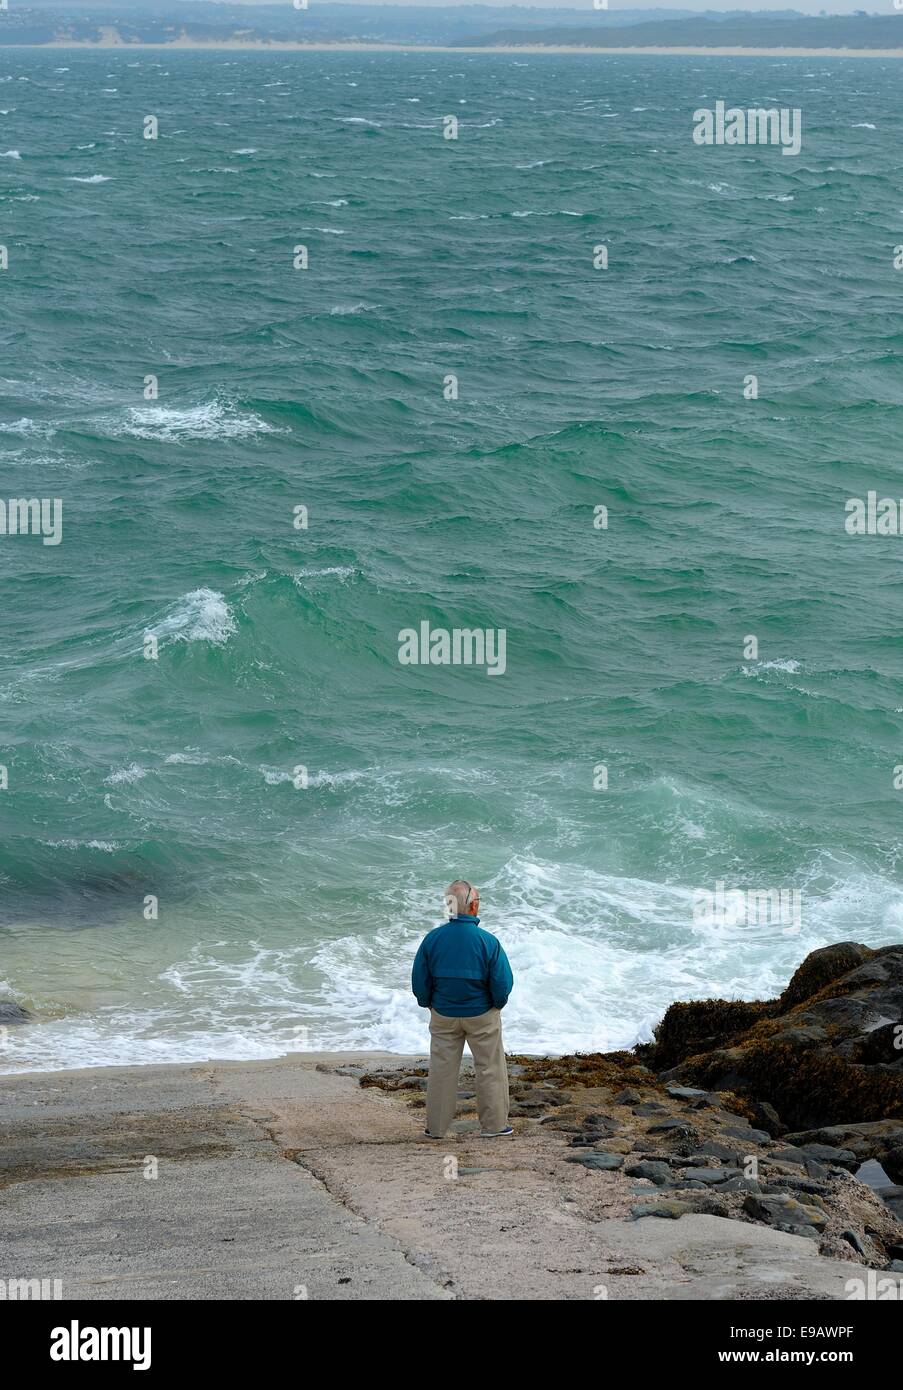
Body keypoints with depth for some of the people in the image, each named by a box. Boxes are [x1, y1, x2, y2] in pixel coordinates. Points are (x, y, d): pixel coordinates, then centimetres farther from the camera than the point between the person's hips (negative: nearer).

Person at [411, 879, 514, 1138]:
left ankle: (435, 1127, 19)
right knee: (490, 1069, 13)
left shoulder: (432, 939, -12)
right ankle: (493, 1124, 20)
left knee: (441, 1069, 13)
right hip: (482, 1015, -2)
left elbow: (419, 981, -4)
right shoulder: (488, 942, -19)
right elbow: (503, 982, -14)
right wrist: (497, 1004, 5)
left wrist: (428, 1003, 13)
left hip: (443, 1016, 2)